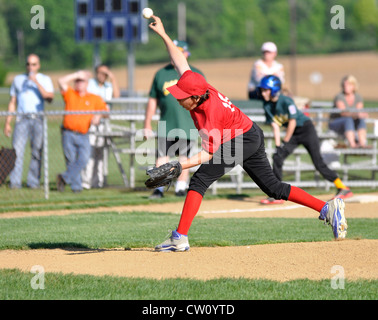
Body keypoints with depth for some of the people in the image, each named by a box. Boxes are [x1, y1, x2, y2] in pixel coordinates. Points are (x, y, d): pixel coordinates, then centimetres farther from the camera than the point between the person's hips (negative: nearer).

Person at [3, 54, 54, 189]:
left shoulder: (45, 80, 11)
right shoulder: (18, 79, 17)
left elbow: (49, 97, -6)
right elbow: (12, 102, 18)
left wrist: (37, 83, -12)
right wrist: (7, 123, 13)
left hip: (38, 119, 0)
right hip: (22, 119, 0)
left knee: (37, 151, -5)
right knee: (17, 150, -12)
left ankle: (33, 181, 1)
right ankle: (15, 182, -15)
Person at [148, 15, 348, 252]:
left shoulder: (210, 113, -29)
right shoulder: (196, 86, -9)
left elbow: (208, 154, -26)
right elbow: (181, 62, 4)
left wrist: (178, 165, -34)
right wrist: (163, 35, 3)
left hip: (240, 142, -10)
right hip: (253, 137, 10)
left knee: (199, 180, -14)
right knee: (273, 187, 14)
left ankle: (180, 239, -17)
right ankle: (328, 208, 10)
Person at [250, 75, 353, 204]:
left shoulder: (286, 101, -23)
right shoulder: (267, 105, -2)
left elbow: (292, 122, -21)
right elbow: (275, 126, -1)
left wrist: (285, 142, -14)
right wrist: (278, 146, -10)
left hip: (306, 129, -7)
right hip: (293, 134, 7)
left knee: (318, 163, -13)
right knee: (277, 158, -5)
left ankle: (343, 188, -7)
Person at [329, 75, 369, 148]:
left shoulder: (358, 98, 0)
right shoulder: (339, 97, -17)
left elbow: (360, 113, -9)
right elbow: (343, 113, -31)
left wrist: (361, 115, -32)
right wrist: (356, 114, -46)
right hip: (335, 124, -5)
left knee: (361, 119, -26)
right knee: (348, 119, -36)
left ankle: (362, 143, -44)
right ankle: (352, 144, -52)